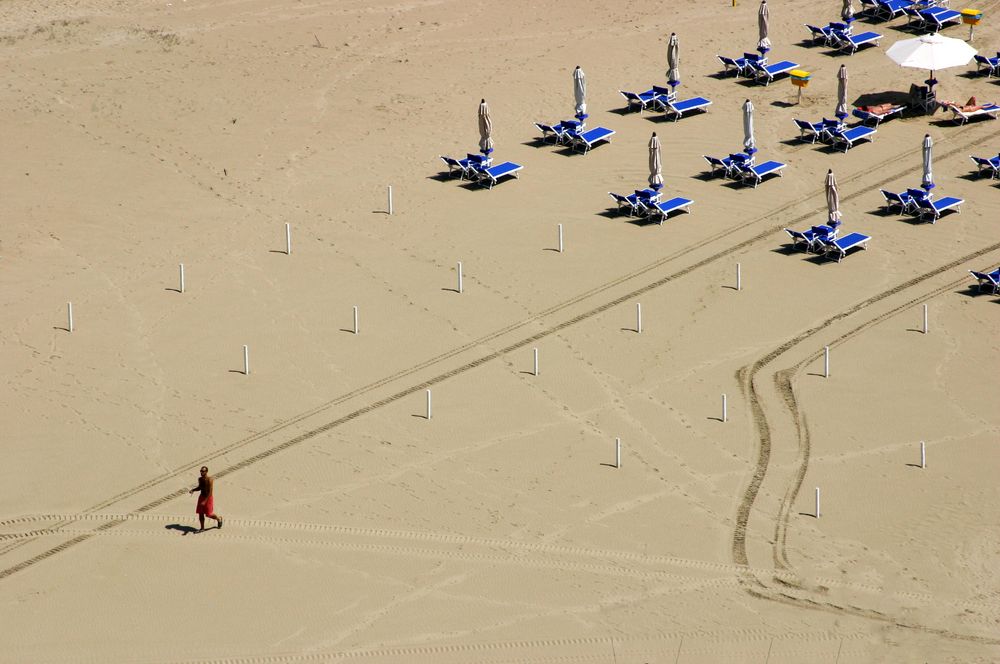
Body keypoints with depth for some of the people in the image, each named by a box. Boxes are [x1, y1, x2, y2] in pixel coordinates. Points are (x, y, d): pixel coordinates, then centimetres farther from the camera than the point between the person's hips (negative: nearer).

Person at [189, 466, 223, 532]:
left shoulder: (210, 479, -23)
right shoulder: (200, 479, 1)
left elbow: (210, 492, -24)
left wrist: (205, 501, -28)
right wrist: (193, 490, -1)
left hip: (208, 497, -7)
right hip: (201, 496, 7)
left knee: (209, 514, 2)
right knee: (200, 513, 6)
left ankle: (219, 519, 31)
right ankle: (202, 528, 18)